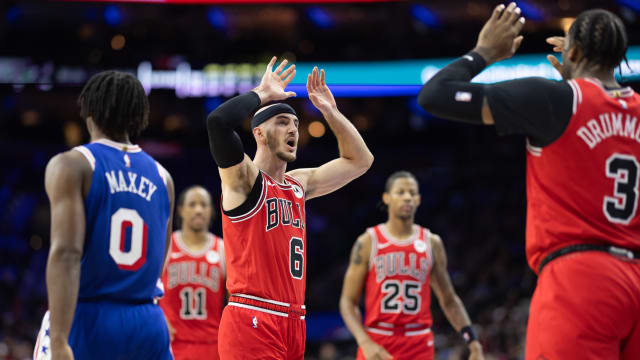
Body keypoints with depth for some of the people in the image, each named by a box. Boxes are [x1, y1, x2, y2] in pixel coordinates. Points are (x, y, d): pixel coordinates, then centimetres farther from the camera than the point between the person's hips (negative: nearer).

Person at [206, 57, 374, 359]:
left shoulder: (300, 184, 19)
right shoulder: (243, 178, -3)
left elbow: (359, 160, 27)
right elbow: (218, 121, -22)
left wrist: (330, 111, 19)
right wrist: (262, 93, -8)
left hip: (293, 322, 8)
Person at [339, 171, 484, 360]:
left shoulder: (432, 243, 8)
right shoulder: (368, 242, 0)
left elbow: (448, 300, 14)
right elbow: (348, 301, -2)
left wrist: (472, 341, 3)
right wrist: (366, 343, -18)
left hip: (419, 345, 2)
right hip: (377, 343, -2)